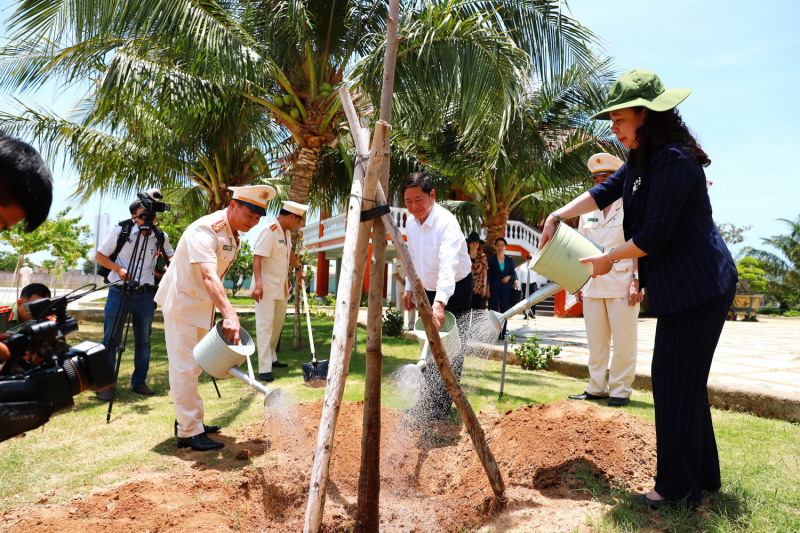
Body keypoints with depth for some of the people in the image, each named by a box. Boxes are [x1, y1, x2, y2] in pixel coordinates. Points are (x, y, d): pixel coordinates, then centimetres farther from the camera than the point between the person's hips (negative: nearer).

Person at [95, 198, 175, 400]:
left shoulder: (161, 236, 3)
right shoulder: (121, 230, -4)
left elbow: (171, 255, 18)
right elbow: (100, 256, 2)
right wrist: (118, 268, -15)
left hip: (146, 295, 3)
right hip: (119, 293, -2)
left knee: (143, 341, 8)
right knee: (110, 340, 0)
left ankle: (139, 382, 19)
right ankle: (106, 385, 9)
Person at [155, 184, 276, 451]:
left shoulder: (234, 236, 2)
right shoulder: (205, 230, -27)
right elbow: (208, 277, -42)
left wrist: (225, 314, 17)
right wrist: (229, 314, -54)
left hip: (202, 305, 10)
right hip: (181, 303, -9)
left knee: (193, 367, 17)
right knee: (184, 367, -6)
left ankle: (190, 421, 30)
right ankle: (189, 432, 2)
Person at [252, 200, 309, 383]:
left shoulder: (286, 232, 10)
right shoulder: (269, 231, -19)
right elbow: (257, 257, -26)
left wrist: (298, 269, 33)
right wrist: (258, 284, -34)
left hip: (281, 287, 9)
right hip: (267, 287, -9)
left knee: (278, 323, 17)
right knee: (265, 326, -7)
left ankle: (271, 358, 32)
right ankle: (264, 369, -5)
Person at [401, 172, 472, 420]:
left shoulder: (447, 223, -28)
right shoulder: (411, 223, -3)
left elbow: (448, 265, -42)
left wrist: (440, 303, -54)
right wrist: (409, 288, 9)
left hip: (455, 290, -7)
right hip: (428, 291, 7)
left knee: (450, 348, -5)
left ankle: (441, 408, 5)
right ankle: (427, 402, 26)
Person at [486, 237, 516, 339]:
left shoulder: (509, 260, 11)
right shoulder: (491, 259, 4)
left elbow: (513, 274, 13)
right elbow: (488, 274, 1)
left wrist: (509, 277, -10)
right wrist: (487, 289, -6)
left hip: (506, 288, 2)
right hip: (494, 288, -2)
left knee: (505, 310, 0)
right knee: (494, 310, -3)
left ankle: (503, 333, 5)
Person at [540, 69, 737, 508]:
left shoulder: (673, 161, -20)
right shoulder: (643, 160, 12)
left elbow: (653, 236, -22)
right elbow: (605, 192, 21)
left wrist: (609, 258, -6)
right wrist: (557, 216, 12)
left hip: (697, 287, -10)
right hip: (681, 287, 11)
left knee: (675, 381, -4)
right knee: (683, 380, 16)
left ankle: (678, 485, 10)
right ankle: (702, 475, 30)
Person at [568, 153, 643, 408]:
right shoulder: (587, 212, 15)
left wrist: (637, 281, -13)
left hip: (621, 285, -5)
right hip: (593, 285, 5)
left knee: (623, 341, 1)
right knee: (595, 340, 10)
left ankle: (620, 390, 11)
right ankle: (596, 388, 19)